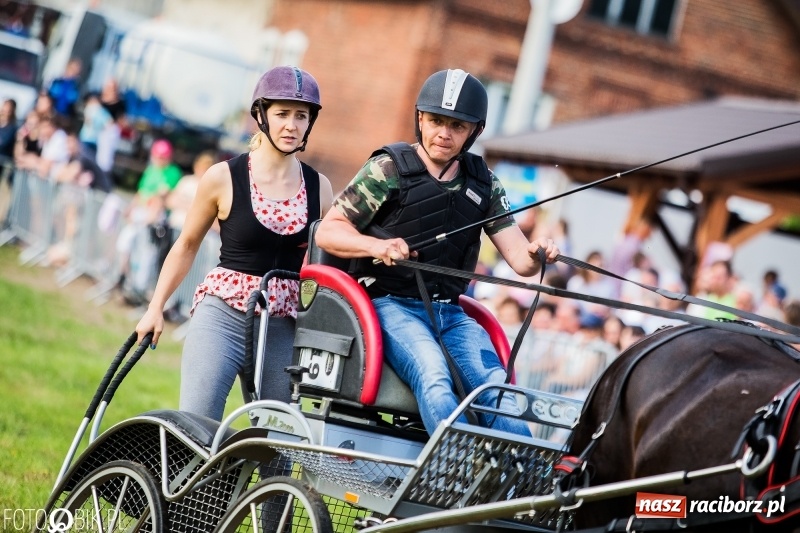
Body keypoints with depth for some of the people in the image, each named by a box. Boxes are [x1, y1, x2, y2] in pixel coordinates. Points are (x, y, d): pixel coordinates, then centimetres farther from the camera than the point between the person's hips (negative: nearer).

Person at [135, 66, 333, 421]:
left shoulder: (319, 188, 5)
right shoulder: (224, 178, -3)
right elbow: (187, 246, 9)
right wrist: (155, 309, 6)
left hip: (286, 328, 3)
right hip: (224, 315, -3)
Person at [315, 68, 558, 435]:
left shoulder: (483, 183, 12)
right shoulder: (388, 170, 0)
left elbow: (519, 259, 7)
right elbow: (327, 232, -2)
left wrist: (536, 256, -18)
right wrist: (377, 246, -21)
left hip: (451, 313, 4)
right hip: (391, 305, -4)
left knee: (496, 386, -21)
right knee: (432, 374, -32)